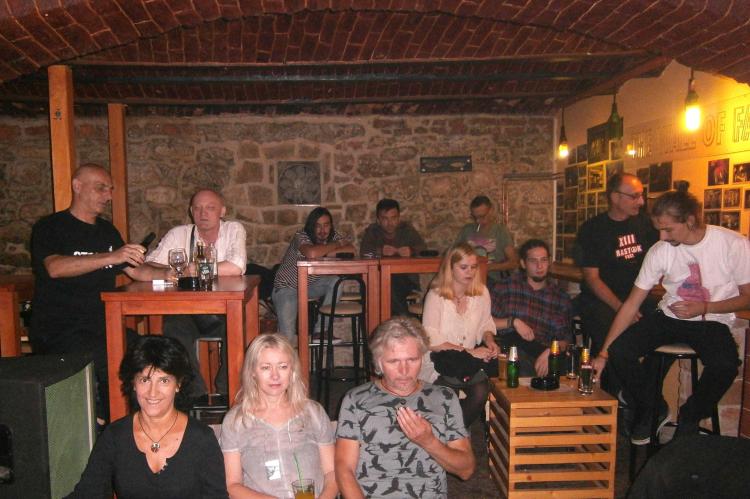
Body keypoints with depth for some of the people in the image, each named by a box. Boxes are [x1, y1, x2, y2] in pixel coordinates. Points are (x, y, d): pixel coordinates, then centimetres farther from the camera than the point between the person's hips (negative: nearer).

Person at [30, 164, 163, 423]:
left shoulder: (107, 231, 19)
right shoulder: (50, 227, 0)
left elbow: (134, 270, 21)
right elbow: (55, 268, -20)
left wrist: (169, 274, 3)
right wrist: (111, 257, -29)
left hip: (102, 325, 6)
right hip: (57, 330, -6)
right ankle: (105, 424, -7)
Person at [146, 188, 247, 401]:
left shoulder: (234, 230, -1)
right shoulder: (178, 234, 4)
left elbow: (236, 268, -18)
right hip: (187, 310, 1)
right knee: (174, 327, -29)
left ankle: (227, 392, -7)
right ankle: (196, 393, -12)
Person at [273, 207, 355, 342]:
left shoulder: (334, 236, -6)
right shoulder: (301, 237, -23)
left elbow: (351, 250, -21)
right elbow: (312, 253, -45)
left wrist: (326, 252, -25)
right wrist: (337, 244, -29)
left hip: (311, 285, 6)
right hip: (287, 287, -5)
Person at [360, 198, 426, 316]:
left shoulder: (407, 229, 13)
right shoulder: (372, 231, 11)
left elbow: (422, 248, -2)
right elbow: (363, 251, -7)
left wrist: (412, 250, -26)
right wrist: (380, 251, -28)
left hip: (406, 279, 0)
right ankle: (405, 318, -26)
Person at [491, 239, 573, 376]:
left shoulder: (562, 298, 18)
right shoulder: (507, 286, 11)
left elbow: (565, 339, 11)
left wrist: (549, 352, -9)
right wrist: (513, 322, -8)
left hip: (543, 352, 2)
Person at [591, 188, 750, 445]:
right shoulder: (660, 251, -9)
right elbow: (632, 304, -8)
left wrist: (705, 307, -20)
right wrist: (603, 354, -12)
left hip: (712, 322, -2)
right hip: (669, 316, 2)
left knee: (725, 365, -34)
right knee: (619, 351, -22)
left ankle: (689, 418, -1)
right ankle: (652, 410, 8)